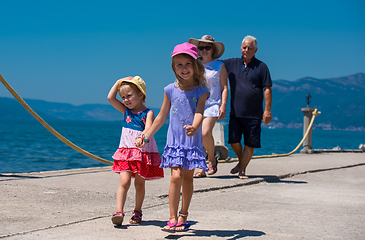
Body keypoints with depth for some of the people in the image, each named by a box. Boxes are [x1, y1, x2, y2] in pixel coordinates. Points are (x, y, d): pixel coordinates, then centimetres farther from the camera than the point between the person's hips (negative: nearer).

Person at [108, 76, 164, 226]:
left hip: (143, 152, -2)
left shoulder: (148, 113, -4)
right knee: (124, 181, -11)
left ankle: (137, 212, 23)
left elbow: (148, 129, -19)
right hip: (126, 152, 3)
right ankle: (119, 212, -16)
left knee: (139, 184, 9)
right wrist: (118, 82, 9)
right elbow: (110, 98, 5)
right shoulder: (126, 111, 10)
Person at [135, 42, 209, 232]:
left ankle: (183, 217, 23)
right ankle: (173, 219, -8)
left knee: (188, 178, 8)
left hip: (193, 141, 0)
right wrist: (146, 136, 8)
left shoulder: (201, 90, -4)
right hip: (174, 140, 0)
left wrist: (194, 127, -42)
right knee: (176, 176, -13)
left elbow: (199, 112, -20)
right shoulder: (170, 90, 2)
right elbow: (161, 117, 10)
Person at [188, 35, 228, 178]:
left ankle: (212, 159, 4)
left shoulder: (219, 66, 7)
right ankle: (201, 169, 5)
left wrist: (223, 105, -7)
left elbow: (224, 87, 4)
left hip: (212, 105, -4)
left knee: (205, 133, -22)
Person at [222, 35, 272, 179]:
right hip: (235, 113, 2)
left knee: (250, 143, -1)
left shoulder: (261, 67, 1)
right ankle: (241, 161, 27)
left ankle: (242, 170, 13)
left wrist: (267, 110, -7)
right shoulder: (231, 64, 9)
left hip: (254, 114, -2)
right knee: (233, 141, -1)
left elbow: (267, 89, -2)